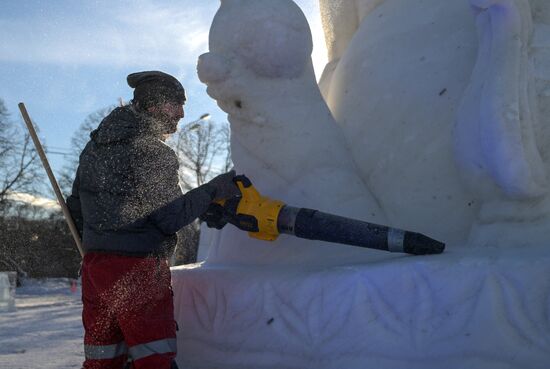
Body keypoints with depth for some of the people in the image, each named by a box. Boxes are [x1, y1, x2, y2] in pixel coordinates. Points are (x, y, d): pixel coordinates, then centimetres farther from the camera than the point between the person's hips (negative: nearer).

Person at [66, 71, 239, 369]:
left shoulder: (95, 146, 12)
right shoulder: (154, 154, -14)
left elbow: (75, 208, 17)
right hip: (137, 270, -8)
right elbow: (172, 218, -14)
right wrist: (214, 190, -6)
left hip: (94, 264, 8)